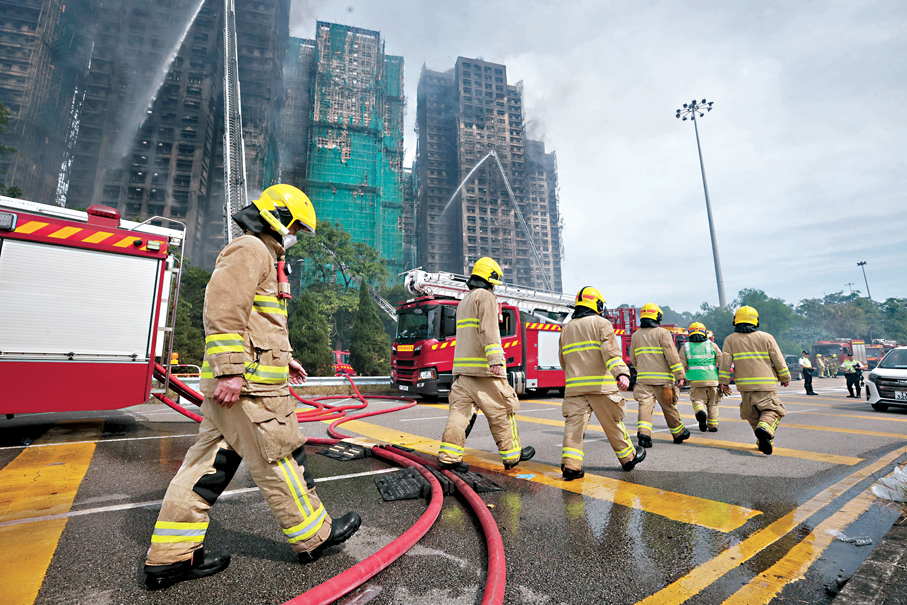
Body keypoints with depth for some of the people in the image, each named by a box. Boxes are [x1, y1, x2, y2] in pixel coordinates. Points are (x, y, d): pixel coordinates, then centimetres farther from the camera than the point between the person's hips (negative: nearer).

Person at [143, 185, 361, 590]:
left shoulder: (263, 258, 25)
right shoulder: (250, 250, -9)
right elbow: (223, 309, -22)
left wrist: (282, 359, 26)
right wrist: (231, 370, -25)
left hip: (238, 381, 11)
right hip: (249, 386, -11)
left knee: (210, 463, 13)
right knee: (279, 459, 1)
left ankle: (170, 557, 24)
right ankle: (313, 536, 17)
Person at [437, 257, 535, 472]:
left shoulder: (463, 302, 23)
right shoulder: (486, 296, -4)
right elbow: (488, 330, -18)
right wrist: (496, 359, -24)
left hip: (462, 368, 8)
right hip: (483, 368, -8)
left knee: (459, 409, 5)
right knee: (501, 409, 4)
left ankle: (449, 456, 3)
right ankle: (512, 454, 14)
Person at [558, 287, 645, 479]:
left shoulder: (566, 329, 16)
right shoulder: (601, 323, 1)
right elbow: (611, 351, -15)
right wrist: (621, 373, -25)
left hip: (574, 386, 4)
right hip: (600, 384, -3)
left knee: (574, 422, 0)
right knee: (613, 422, 10)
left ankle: (570, 464, -8)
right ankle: (628, 457, 28)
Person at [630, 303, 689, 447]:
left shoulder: (636, 335, 10)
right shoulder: (663, 333, -3)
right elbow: (672, 356, -10)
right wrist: (680, 375, -7)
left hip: (643, 378, 2)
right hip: (662, 378, -2)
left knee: (645, 406, -3)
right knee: (669, 407, 11)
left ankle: (643, 433, -19)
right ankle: (679, 433, 29)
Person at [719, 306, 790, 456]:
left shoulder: (730, 339, 4)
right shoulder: (766, 338, 4)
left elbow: (726, 361, -1)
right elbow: (778, 360, 6)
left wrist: (723, 381, 4)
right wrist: (785, 378, 20)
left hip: (744, 385, 1)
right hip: (766, 384, -1)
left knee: (752, 415, 15)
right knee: (772, 410, 3)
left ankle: (764, 442, 16)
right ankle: (765, 428, -25)